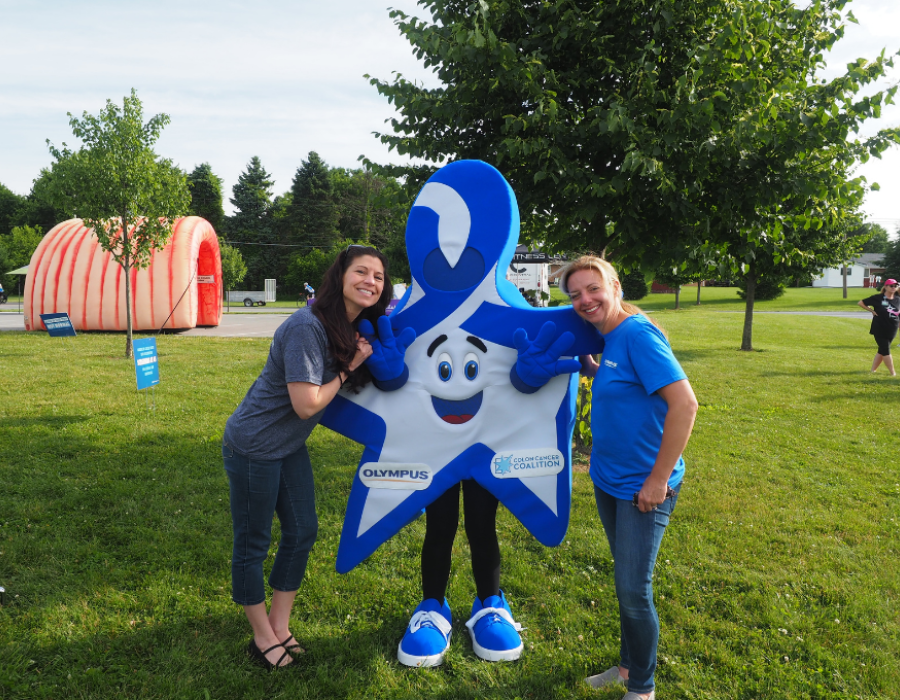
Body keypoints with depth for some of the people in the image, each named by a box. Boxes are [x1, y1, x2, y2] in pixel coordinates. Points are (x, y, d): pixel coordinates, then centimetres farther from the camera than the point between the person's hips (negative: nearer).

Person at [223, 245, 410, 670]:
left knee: (302, 532, 15)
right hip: (252, 447, -9)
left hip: (290, 447, 9)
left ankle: (280, 626, 32)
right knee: (253, 544, 8)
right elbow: (306, 404, -27)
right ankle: (262, 638, 26)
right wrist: (347, 369, -17)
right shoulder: (307, 327, -27)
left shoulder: (357, 329, 1)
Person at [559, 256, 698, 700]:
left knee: (634, 590, 1)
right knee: (625, 582, 20)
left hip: (643, 487, -8)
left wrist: (659, 480, -23)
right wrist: (590, 368, 6)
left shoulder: (638, 334, -20)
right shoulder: (609, 339, 5)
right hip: (609, 480, 8)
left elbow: (685, 403, -27)